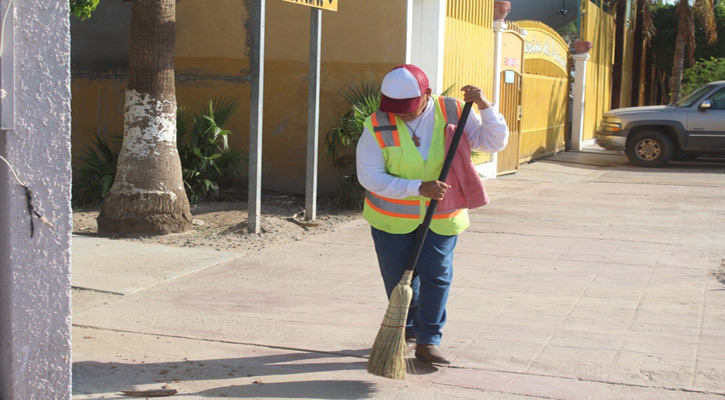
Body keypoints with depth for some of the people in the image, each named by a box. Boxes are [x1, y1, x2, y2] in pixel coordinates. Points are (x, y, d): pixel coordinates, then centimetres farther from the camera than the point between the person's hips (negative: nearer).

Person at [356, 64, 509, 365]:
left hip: (441, 217, 1)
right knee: (398, 276, 9)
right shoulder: (378, 126, -16)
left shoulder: (452, 113, -10)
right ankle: (408, 330, 33)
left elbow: (494, 142, -8)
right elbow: (369, 176, -20)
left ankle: (428, 341, 12)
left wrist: (485, 106, -24)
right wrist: (419, 188, -28)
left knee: (436, 275, -1)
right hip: (392, 216, 0)